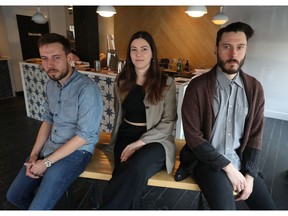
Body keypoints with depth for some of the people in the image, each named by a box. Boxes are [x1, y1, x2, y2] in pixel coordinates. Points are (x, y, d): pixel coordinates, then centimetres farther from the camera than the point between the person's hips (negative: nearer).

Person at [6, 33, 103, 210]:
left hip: (76, 151, -7)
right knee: (15, 195, 13)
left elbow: (84, 135, -23)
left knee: (37, 208, -9)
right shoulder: (51, 85, 3)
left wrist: (47, 162, -16)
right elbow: (48, 120, 10)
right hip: (49, 147, 8)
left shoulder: (87, 89, -24)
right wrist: (34, 155, 1)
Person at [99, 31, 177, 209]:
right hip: (126, 137, 3)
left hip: (154, 140, -2)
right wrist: (125, 142, 9)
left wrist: (140, 142, -16)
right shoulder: (121, 81, 10)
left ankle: (108, 208, -15)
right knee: (130, 179, -28)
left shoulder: (166, 83, -2)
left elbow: (168, 122, -6)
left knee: (136, 169, -34)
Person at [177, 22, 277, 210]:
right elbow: (193, 136, -14)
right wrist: (228, 167, -14)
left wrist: (249, 174, -5)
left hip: (241, 160, 5)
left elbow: (255, 135, 4)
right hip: (207, 160, -4)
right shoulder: (197, 87, -13)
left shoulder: (255, 88, 1)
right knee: (226, 207, -23)